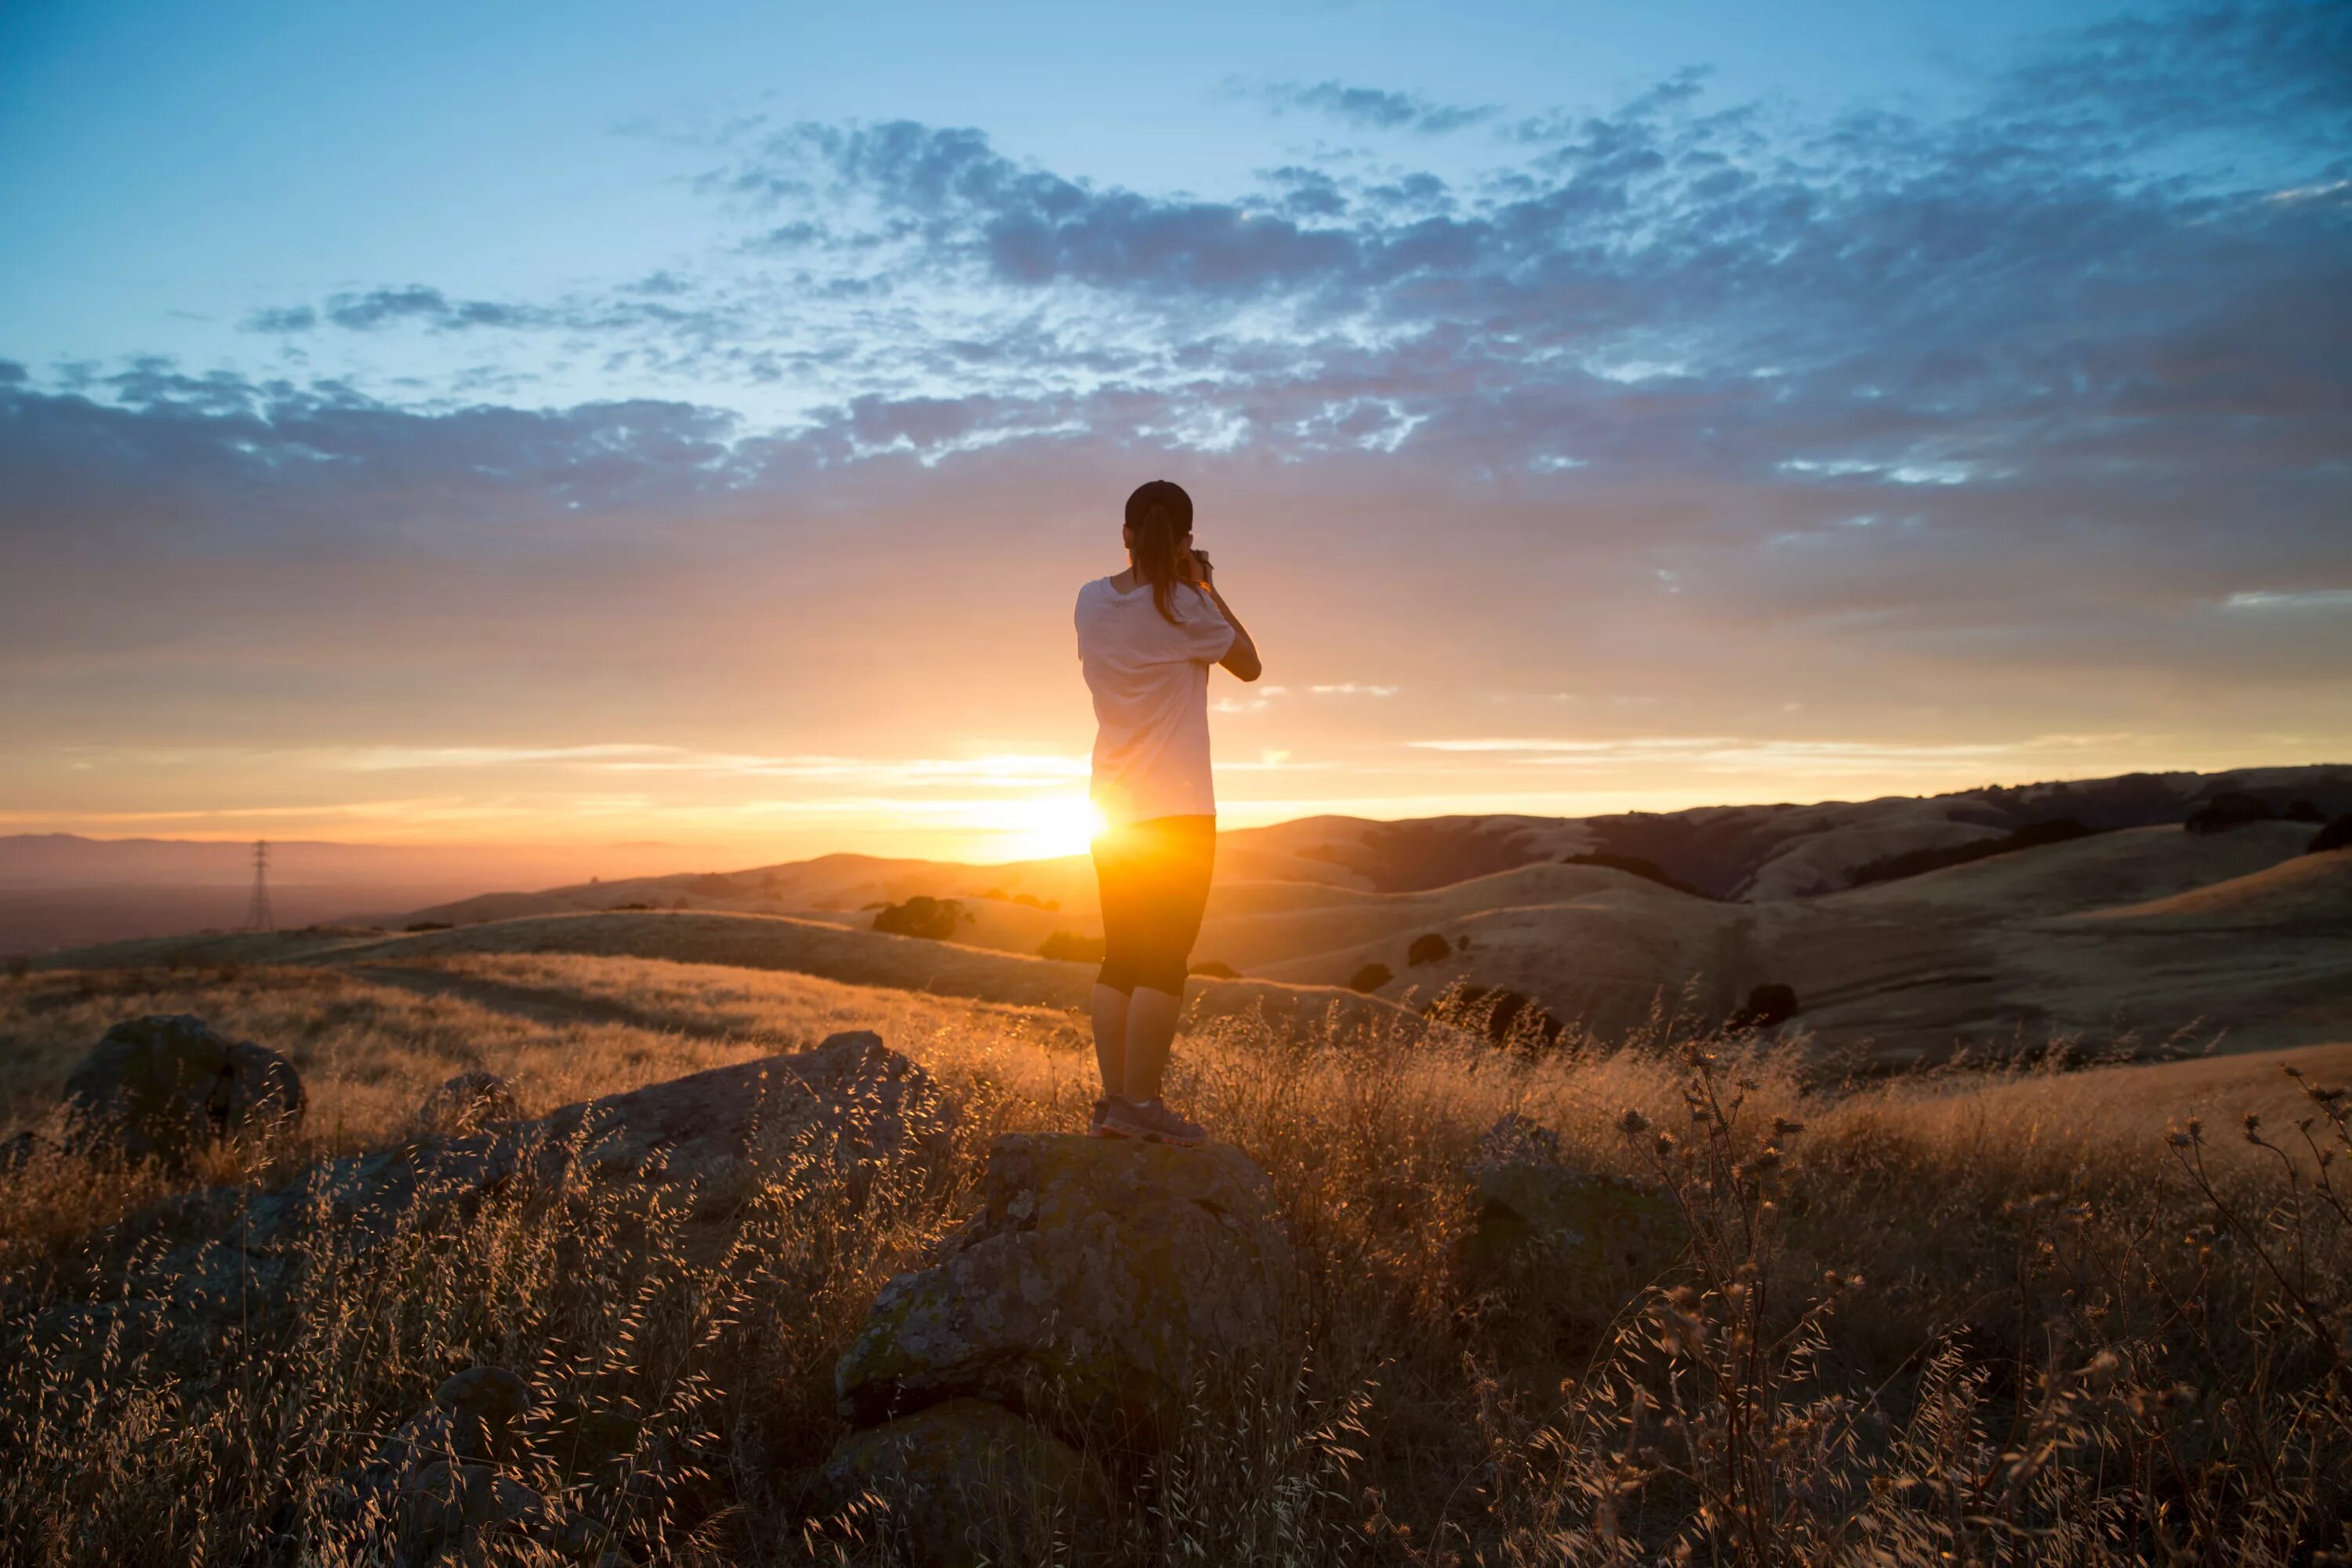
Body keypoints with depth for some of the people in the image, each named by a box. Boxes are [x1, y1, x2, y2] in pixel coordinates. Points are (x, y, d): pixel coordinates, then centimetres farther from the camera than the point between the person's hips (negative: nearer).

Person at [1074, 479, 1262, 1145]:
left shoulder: (1091, 601, 5)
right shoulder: (1183, 605, -11)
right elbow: (1249, 664, 2)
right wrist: (1206, 586, 5)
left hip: (1114, 814, 6)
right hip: (1178, 813, -6)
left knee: (1120, 959, 10)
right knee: (1165, 963, -2)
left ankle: (1112, 1101, 10)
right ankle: (1140, 1103, -3)